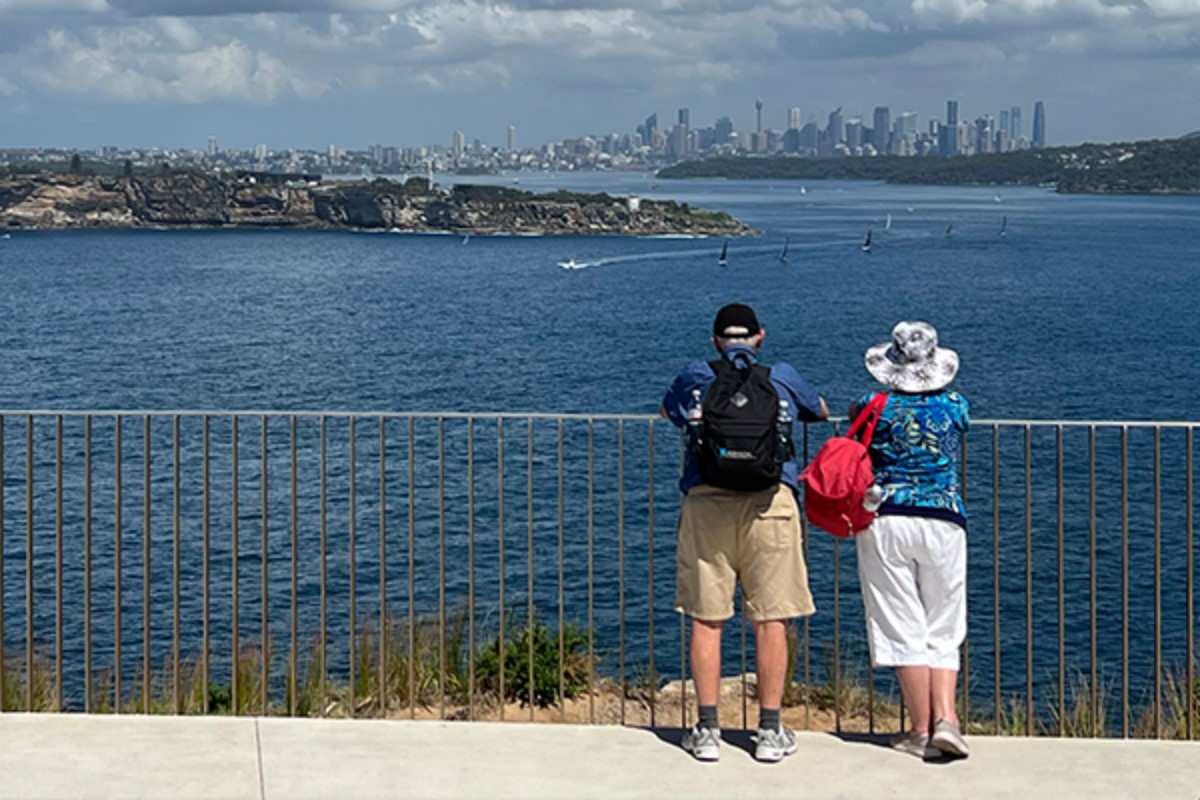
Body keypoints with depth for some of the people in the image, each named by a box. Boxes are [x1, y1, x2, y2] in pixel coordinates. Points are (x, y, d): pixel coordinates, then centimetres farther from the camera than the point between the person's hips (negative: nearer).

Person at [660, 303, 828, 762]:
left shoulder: (695, 378, 13)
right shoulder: (782, 378, 14)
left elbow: (668, 410, 34)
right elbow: (820, 412, 34)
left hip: (706, 502, 0)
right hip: (770, 501, 0)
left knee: (706, 620, 5)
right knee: (772, 619, 4)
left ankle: (708, 730, 6)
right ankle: (770, 731, 7)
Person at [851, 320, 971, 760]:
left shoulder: (877, 407, -2)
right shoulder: (955, 406, 3)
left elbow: (852, 412, 22)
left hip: (885, 521, -1)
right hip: (943, 520, 1)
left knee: (903, 629, 2)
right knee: (943, 632, 8)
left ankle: (921, 730, 3)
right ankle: (945, 717, -9)